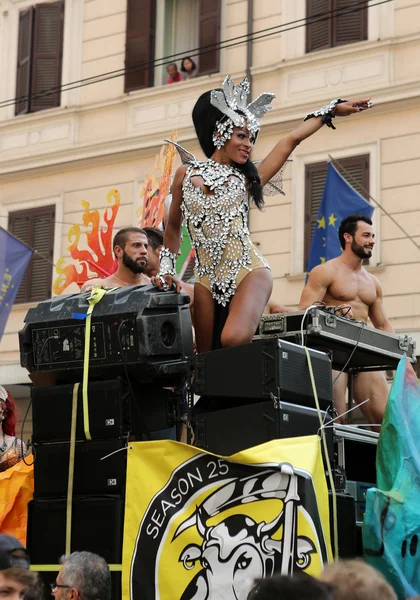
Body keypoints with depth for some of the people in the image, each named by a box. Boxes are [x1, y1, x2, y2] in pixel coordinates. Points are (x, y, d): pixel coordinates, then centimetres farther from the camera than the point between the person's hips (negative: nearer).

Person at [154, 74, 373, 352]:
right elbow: (173, 228, 21)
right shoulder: (186, 174, 11)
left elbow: (291, 140, 9)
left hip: (249, 272, -2)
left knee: (234, 340, -28)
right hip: (207, 280, 2)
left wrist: (332, 109, 9)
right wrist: (166, 268, 14)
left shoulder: (246, 179, 10)